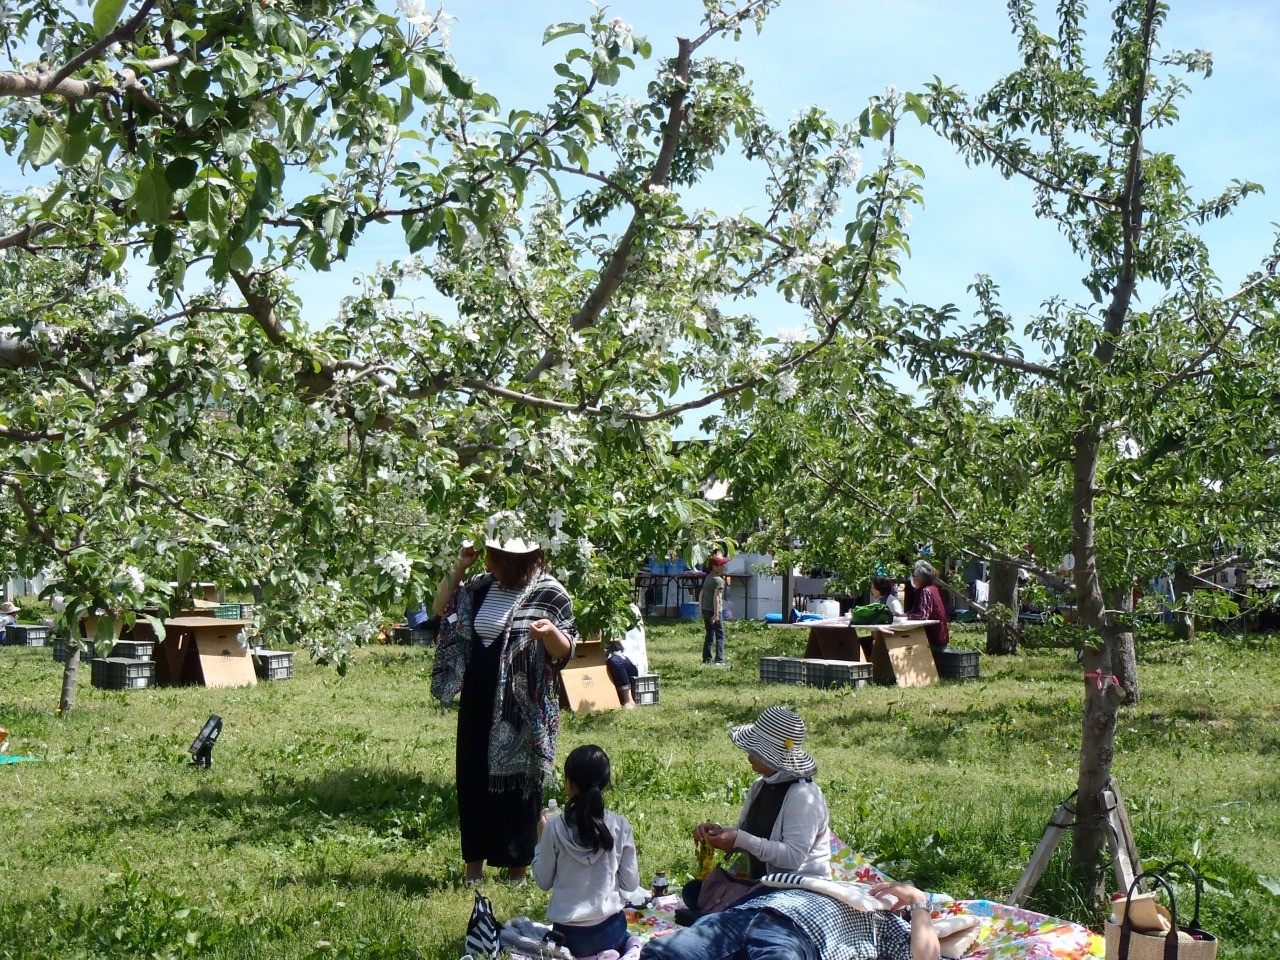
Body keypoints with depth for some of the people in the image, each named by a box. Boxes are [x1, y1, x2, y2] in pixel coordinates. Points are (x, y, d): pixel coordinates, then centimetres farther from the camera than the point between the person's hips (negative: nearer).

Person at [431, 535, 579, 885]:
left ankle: (517, 868, 17)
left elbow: (564, 652, -10)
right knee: (472, 779, 10)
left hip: (520, 709, -5)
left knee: (516, 782, 3)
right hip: (477, 702, 5)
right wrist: (460, 566, 3)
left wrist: (550, 633, -33)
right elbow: (441, 607, 15)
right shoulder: (481, 586, 6)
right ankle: (474, 863, 22)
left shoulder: (549, 594, -10)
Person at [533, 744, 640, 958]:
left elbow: (543, 882, -1)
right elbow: (630, 883, -2)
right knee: (626, 942, 35)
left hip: (569, 934, -1)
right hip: (610, 929, 1)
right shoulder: (620, 826, -10)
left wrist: (541, 839, 9)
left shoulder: (554, 828, -13)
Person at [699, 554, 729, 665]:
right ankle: (719, 660, -11)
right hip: (714, 611, -8)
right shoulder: (718, 580, -12)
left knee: (709, 635, 15)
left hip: (705, 610, 8)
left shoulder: (707, 578, 14)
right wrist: (716, 614, -21)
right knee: (720, 635, -4)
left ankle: (706, 659, 15)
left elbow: (701, 595, 17)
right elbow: (716, 597, -20)